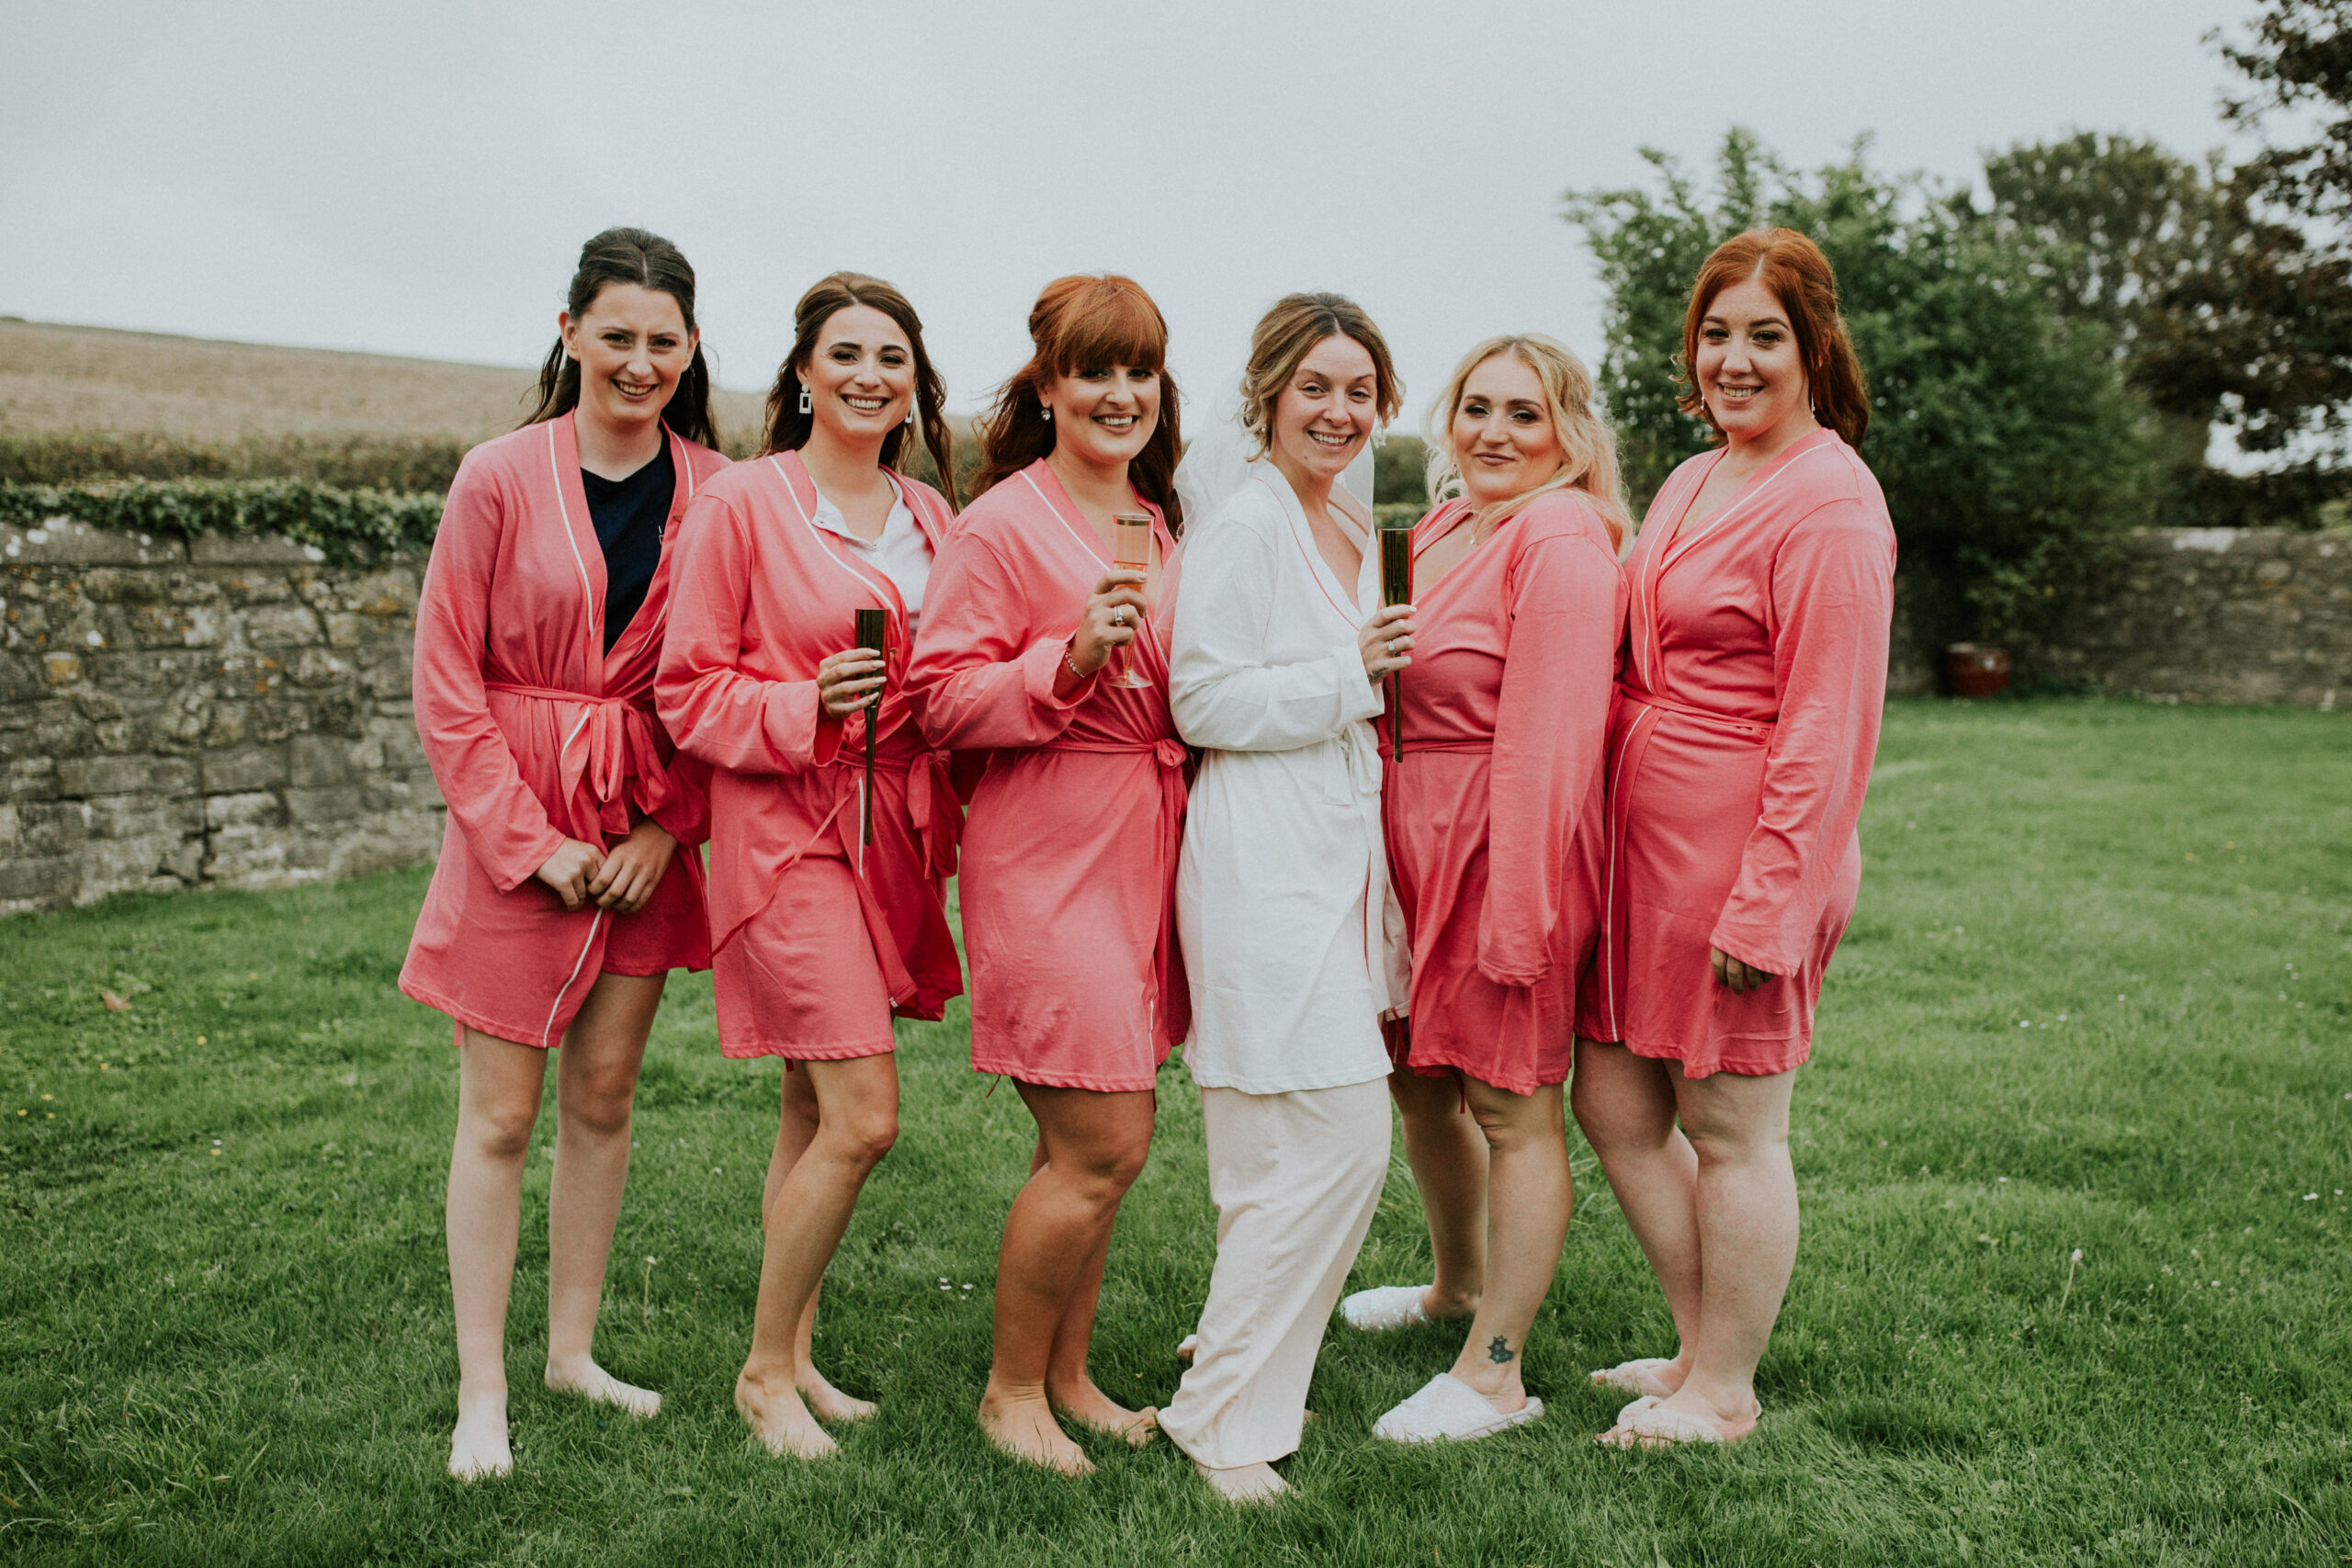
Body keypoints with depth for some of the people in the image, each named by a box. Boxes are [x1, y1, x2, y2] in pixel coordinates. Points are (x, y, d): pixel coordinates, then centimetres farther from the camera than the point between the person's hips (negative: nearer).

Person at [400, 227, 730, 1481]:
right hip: (513, 827, -2)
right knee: (501, 1113, 3)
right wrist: (535, 842, -10)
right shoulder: (500, 479, -6)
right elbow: (447, 685, -5)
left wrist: (667, 826, -5)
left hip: (646, 834, 3)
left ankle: (572, 1350, 27)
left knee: (604, 1097, 12)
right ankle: (481, 1395, 13)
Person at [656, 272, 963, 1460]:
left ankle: (793, 1355, 25)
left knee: (814, 1114, 12)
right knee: (862, 1116, -11)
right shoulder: (740, 502, -6)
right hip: (787, 826, -6)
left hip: (893, 829, 6)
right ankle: (764, 1371, 8)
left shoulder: (929, 519, 12)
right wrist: (809, 704, -19)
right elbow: (688, 692, -5)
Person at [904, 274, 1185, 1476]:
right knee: (1102, 1148, -7)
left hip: (1149, 849, 7)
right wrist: (1071, 660, -25)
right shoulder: (1000, 524, -8)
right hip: (1049, 852, -7)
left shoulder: (1163, 524, 17)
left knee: (1095, 1144, 12)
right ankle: (1011, 1388, 14)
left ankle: (1067, 1375, 27)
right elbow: (942, 698, -12)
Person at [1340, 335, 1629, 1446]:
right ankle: (1460, 1285, 44)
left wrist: (1516, 910, -22)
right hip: (1414, 843, 9)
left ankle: (1494, 1376, 11)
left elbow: (1547, 740, -19)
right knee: (1418, 1077, 21)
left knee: (1513, 1108, 0)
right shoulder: (1439, 532, 14)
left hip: (1509, 845, -9)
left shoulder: (1561, 541, -14)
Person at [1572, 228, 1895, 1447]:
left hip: (1746, 856, -9)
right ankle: (1703, 1346, 31)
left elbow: (1828, 731, -17)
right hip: (1646, 843, 9)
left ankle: (1724, 1394, 22)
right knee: (1615, 1103, 14)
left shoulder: (1829, 503, -13)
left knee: (1730, 1130, 4)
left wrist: (1768, 904, -20)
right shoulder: (1694, 482, 14)